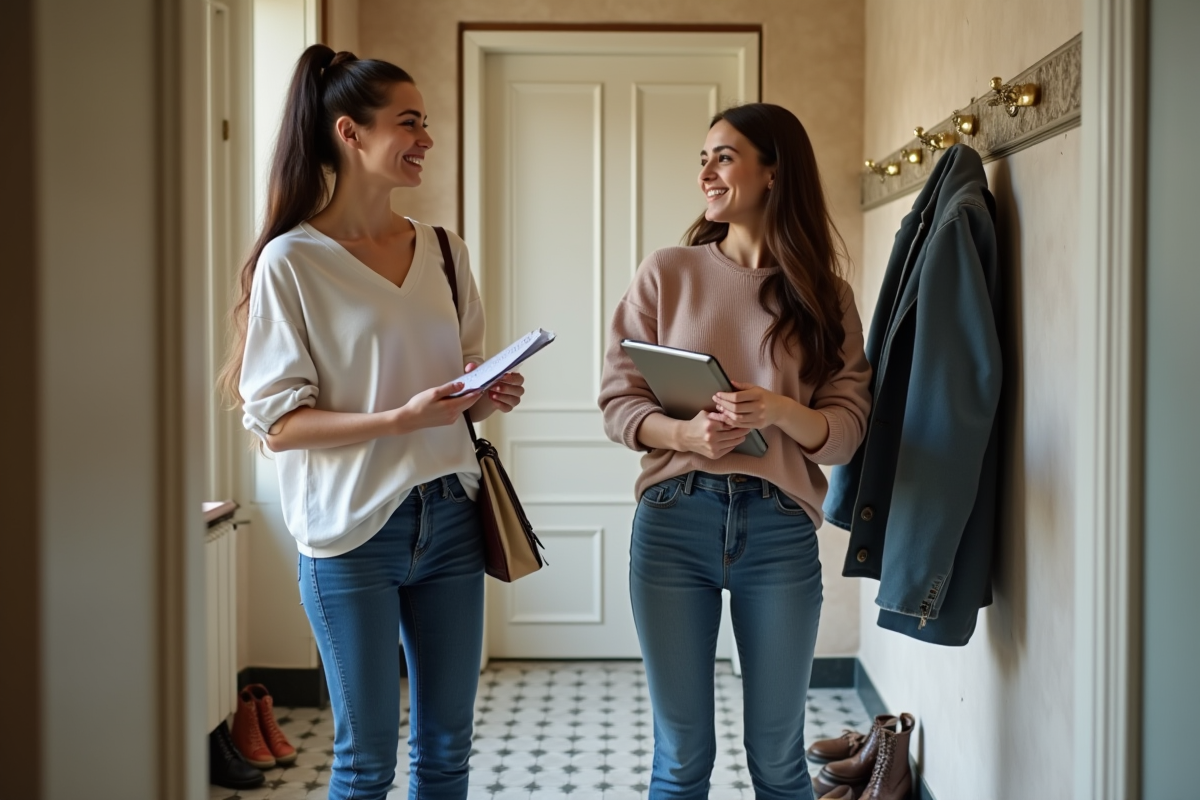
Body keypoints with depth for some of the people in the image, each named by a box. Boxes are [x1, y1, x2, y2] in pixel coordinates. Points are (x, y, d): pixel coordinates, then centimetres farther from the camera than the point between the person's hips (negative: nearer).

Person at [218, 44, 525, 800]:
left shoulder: (445, 252, 7)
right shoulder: (292, 261, -9)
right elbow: (278, 423, -11)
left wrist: (491, 396, -5)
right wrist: (401, 419, -23)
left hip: (450, 518, 5)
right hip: (353, 529, -5)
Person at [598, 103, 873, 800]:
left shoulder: (826, 295, 5)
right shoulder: (667, 273, 4)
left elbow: (848, 430, 1)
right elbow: (618, 401, 1)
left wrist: (779, 412, -19)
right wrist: (683, 433, -18)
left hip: (780, 529, 0)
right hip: (673, 520, 0)